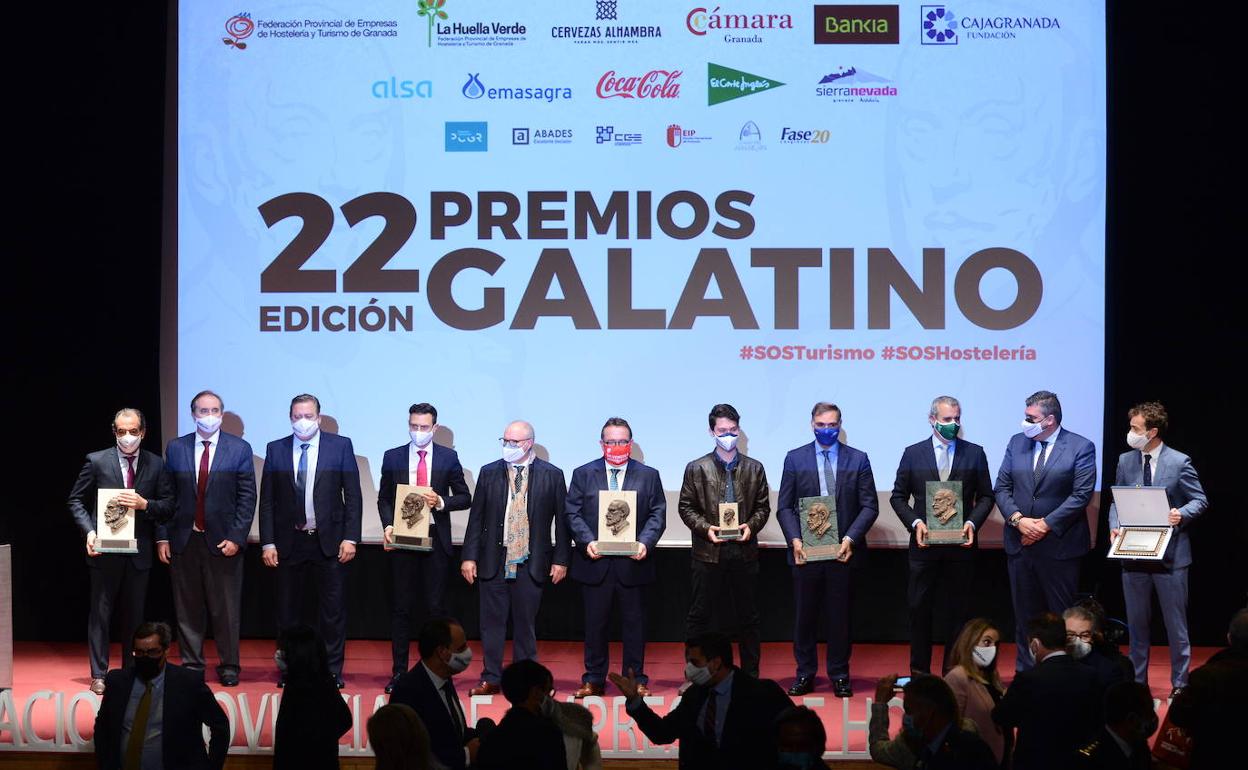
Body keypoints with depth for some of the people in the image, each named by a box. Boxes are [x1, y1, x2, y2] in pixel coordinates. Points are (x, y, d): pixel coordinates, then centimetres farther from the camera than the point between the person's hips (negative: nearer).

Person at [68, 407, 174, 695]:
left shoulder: (155, 464, 5)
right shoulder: (97, 461, 0)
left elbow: (169, 506, 4)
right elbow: (76, 501, 5)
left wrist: (144, 504, -15)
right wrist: (89, 531, -9)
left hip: (139, 551, 2)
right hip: (105, 550, -2)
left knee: (134, 615, 9)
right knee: (100, 613, 1)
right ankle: (98, 675, 7)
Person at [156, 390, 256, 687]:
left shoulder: (240, 449, 1)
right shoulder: (176, 448, 6)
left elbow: (247, 497, -1)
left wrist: (236, 538, -9)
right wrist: (162, 537, 1)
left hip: (223, 542, -2)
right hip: (184, 540, 2)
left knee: (226, 609, 2)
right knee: (188, 609, 7)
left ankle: (229, 666, 12)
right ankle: (191, 665, 15)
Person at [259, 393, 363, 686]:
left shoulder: (340, 446, 0)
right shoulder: (276, 450, 5)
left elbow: (353, 495, 0)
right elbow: (267, 500, 5)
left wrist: (350, 538, -7)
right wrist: (268, 543, -1)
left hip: (329, 541, -1)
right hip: (289, 541, 2)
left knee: (334, 610, 2)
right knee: (287, 610, 8)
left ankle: (332, 671, 11)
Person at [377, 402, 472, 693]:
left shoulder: (448, 458, 5)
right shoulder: (393, 457, 7)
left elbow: (464, 498, 6)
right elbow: (384, 498, 9)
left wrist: (441, 502, -12)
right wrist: (388, 525, -7)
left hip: (436, 539, -1)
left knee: (436, 607, 1)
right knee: (401, 608, 4)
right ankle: (399, 671, 9)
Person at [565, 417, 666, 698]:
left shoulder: (648, 475, 6)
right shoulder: (583, 474, 6)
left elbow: (658, 514, 1)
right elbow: (573, 513, 1)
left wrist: (646, 542, -16)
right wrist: (587, 541, -14)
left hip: (633, 562, 0)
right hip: (595, 561, 0)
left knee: (634, 622, 6)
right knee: (595, 622, 6)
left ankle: (635, 678, 15)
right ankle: (594, 679, 16)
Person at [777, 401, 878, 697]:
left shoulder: (858, 459, 5)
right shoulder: (795, 459, 6)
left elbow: (870, 506, 2)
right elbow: (784, 506, 5)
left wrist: (850, 539, -11)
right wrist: (795, 539, -10)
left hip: (843, 550, 0)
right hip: (805, 550, 0)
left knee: (839, 615, 5)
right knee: (805, 615, 5)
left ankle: (839, 676, 14)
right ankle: (805, 674, 14)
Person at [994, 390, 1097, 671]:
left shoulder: (1081, 447, -5)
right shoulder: (1017, 443, 9)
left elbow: (1081, 495, -11)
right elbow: (1002, 487, 7)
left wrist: (1045, 525, -15)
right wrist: (1018, 519, -10)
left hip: (1059, 545, -4)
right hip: (1020, 543, 4)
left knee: (1061, 615, 1)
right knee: (1025, 615, 9)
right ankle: (1025, 673, 15)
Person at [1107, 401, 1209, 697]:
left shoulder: (1179, 462, -7)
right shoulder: (1125, 461, 5)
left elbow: (1200, 501, -2)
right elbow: (1116, 501, 11)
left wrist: (1182, 514, -22)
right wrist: (1115, 525, -7)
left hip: (1170, 554, -4)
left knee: (1175, 623, 4)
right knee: (1137, 623, 12)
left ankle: (1179, 684, 13)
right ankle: (1137, 681, 21)